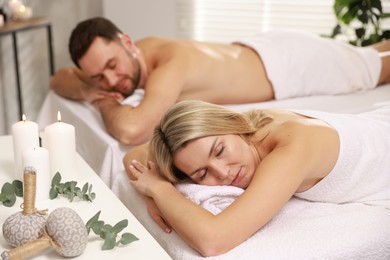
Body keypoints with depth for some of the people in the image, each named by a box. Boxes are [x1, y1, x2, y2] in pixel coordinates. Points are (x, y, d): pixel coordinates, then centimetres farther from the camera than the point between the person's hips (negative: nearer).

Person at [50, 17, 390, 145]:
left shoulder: (171, 65, -42)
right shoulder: (123, 57, -17)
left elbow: (131, 130, -58)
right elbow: (60, 79, -4)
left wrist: (105, 104, -35)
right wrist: (87, 91, -27)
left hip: (291, 60, -6)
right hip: (259, 49, 6)